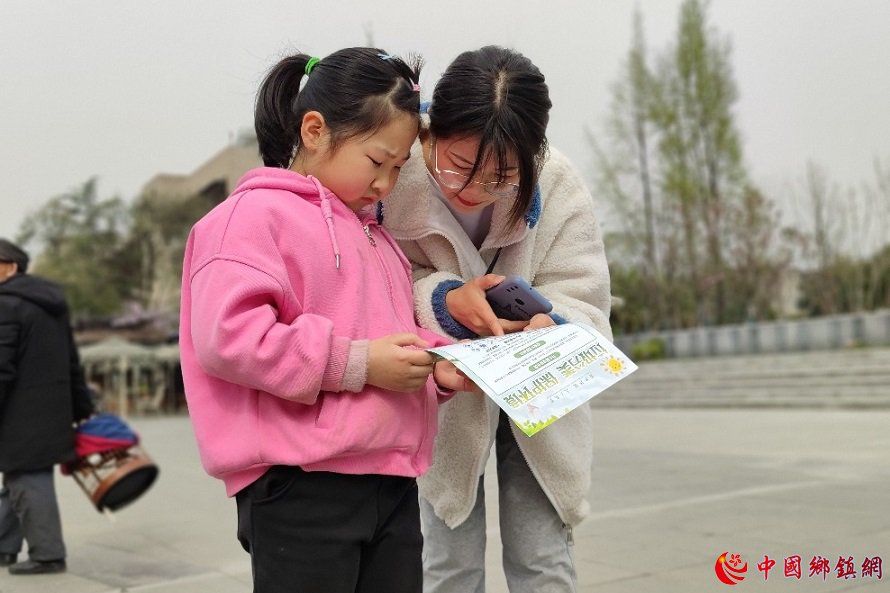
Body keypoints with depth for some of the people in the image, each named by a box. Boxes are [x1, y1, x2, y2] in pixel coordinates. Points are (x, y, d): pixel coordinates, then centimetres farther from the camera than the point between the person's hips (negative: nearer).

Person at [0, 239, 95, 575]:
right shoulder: (51, 304, 16)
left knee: (28, 482, -2)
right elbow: (71, 363, 19)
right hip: (51, 410, 9)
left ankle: (47, 554, 4)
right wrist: (81, 408, 23)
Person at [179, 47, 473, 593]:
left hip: (393, 484, 8)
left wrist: (438, 365, 5)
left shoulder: (372, 232, 21)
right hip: (303, 491, -8)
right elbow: (225, 335, -19)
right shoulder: (258, 215, -6)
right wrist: (356, 363, -19)